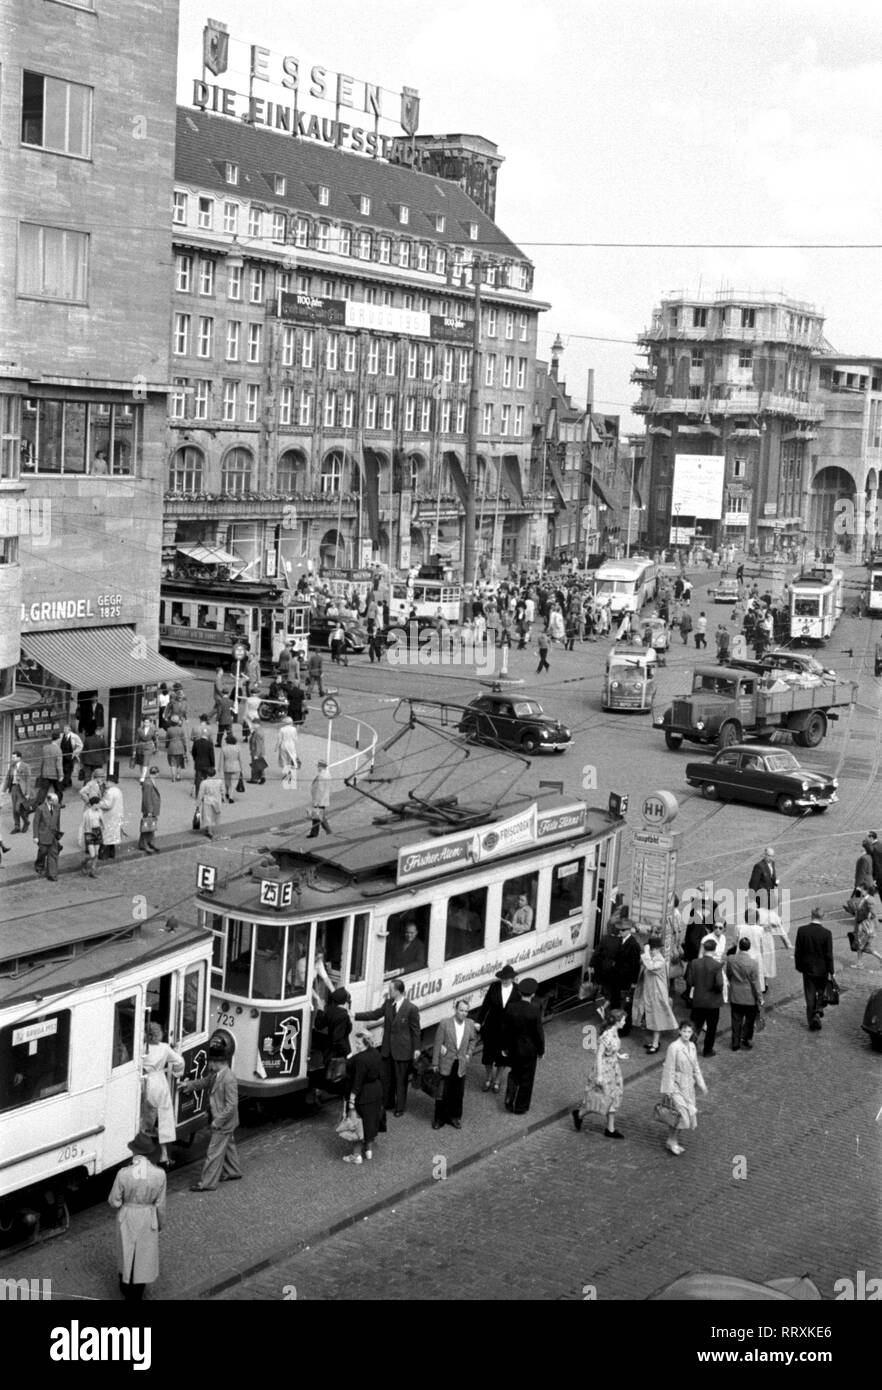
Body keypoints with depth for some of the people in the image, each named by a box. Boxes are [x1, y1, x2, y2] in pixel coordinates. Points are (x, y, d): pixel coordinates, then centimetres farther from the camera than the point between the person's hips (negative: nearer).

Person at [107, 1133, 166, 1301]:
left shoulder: (123, 1174, -22)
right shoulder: (159, 1175, -19)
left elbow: (114, 1202, -12)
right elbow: (160, 1205, -8)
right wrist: (161, 1223, 9)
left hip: (127, 1218, 0)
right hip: (148, 1220, 0)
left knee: (127, 1253, 25)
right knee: (144, 1255, 20)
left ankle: (125, 1287, 46)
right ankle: (136, 1295, 33)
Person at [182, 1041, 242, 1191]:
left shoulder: (229, 1079, -30)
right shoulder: (216, 1074, -2)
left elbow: (231, 1105, -28)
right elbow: (205, 1082, 21)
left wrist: (218, 1121, -24)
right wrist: (189, 1085, 15)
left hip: (223, 1123, -9)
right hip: (226, 1122, 9)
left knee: (214, 1152, -1)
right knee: (228, 1146, 25)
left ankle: (208, 1183, 7)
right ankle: (232, 1172, 42)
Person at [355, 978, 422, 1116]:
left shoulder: (411, 1009, -15)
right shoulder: (388, 1004, 2)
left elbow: (415, 1030, -10)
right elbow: (374, 1014, 9)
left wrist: (416, 1048, -9)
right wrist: (355, 1016, 3)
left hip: (402, 1050, -6)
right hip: (387, 1048, 6)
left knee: (401, 1080, 5)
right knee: (386, 1078, 17)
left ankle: (400, 1107, 18)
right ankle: (387, 1103, 32)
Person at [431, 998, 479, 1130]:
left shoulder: (470, 1024, -2)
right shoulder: (445, 1023, -13)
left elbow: (473, 1040, 17)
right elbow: (437, 1044, -8)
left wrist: (469, 1053, 5)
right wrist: (435, 1063, -7)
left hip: (461, 1065, 3)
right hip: (446, 1064, -3)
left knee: (458, 1094, 12)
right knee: (442, 1094, 3)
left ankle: (455, 1117, 28)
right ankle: (439, 1119, 19)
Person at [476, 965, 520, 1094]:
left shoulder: (518, 990, -14)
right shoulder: (494, 986, -13)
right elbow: (485, 1004, -6)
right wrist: (479, 1022, -6)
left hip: (507, 1029, -1)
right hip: (491, 1026, 1)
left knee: (503, 1055, 13)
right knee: (488, 1052, 14)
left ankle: (497, 1081, 35)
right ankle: (487, 1079, 37)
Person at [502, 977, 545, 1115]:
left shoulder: (511, 1007, -12)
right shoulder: (535, 1011, -23)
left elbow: (506, 1029, -3)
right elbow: (539, 1032, -14)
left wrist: (505, 1047, 11)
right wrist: (541, 1050, 1)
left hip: (513, 1047, 3)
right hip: (529, 1049, -3)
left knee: (514, 1073, 25)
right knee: (526, 1078, 14)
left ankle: (509, 1100, 14)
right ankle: (520, 1107, 24)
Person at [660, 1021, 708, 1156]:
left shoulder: (692, 1046, 4)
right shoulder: (674, 1047, -18)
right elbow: (668, 1069, -15)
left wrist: (701, 1084, 13)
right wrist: (668, 1090, -15)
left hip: (688, 1086, 7)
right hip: (676, 1084, -7)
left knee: (690, 1113, 9)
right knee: (683, 1112, -13)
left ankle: (673, 1140, 23)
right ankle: (671, 1141, 5)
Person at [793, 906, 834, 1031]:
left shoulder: (802, 931, -10)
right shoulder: (826, 933, -15)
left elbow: (797, 951, -3)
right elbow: (829, 955, -12)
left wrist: (799, 967, 10)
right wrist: (831, 972, -3)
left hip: (807, 969, 2)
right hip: (822, 969, -1)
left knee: (810, 997, 10)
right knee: (822, 993, 20)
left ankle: (812, 1023, 12)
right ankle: (818, 1011, -2)